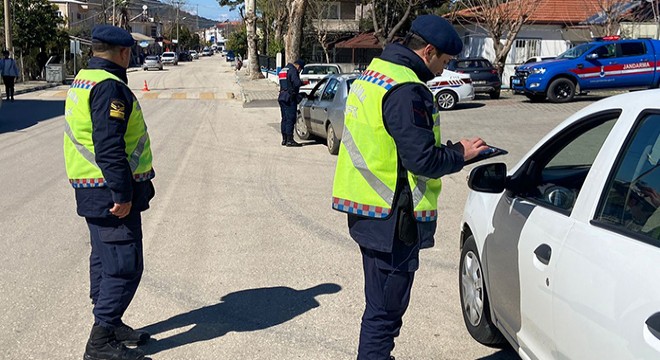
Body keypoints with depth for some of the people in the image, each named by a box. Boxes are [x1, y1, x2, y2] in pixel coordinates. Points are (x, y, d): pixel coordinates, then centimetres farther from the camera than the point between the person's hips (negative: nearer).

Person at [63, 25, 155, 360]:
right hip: (111, 190, -11)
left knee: (104, 259, 18)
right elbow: (109, 147, -25)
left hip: (91, 190, 11)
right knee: (124, 266, -6)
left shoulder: (81, 81, 15)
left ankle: (110, 325, 30)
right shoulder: (109, 86, -18)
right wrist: (122, 194, -23)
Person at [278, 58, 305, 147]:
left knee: (284, 119, 14)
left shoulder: (283, 70, 19)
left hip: (282, 97, 9)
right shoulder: (293, 70, -11)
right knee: (290, 119, -7)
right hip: (290, 98, -9)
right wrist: (303, 82, -4)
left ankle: (284, 139, 18)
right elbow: (297, 83, -22)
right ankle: (289, 140, -8)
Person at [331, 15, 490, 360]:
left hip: (367, 210, 10)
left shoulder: (373, 73, 13)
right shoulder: (406, 91, -20)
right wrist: (460, 153, -4)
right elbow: (422, 160, -22)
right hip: (392, 218, -10)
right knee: (385, 311, 1)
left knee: (380, 302, 23)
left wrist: (448, 149, 10)